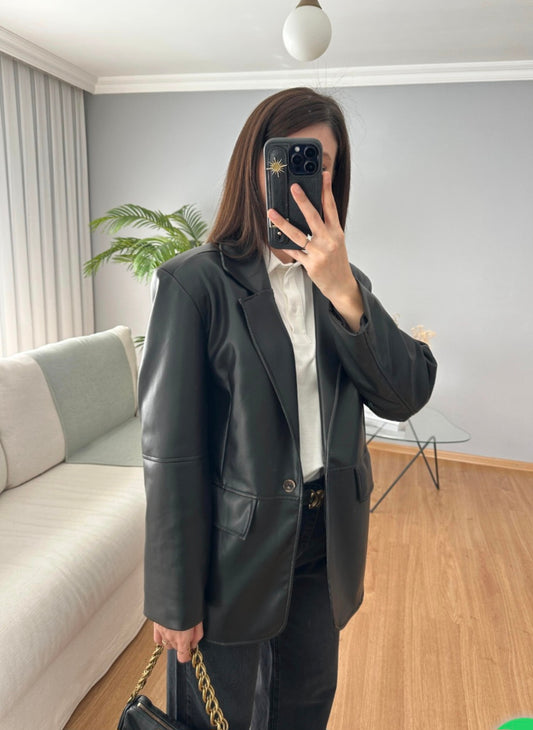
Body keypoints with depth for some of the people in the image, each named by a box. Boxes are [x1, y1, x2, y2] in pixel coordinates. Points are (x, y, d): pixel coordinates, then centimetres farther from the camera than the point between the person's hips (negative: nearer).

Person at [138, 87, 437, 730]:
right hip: (234, 548, -5)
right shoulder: (196, 282, -15)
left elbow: (407, 395, -9)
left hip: (325, 546, 5)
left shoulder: (344, 282, 2)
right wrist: (174, 600, -11)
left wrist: (343, 291, -23)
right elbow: (171, 450, -15)